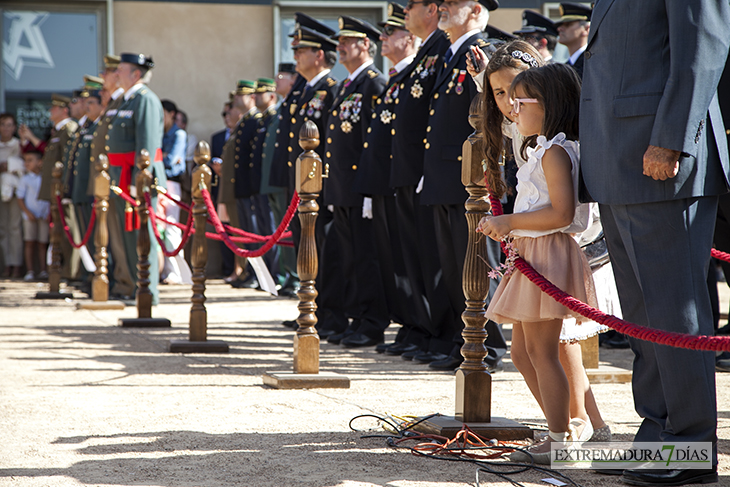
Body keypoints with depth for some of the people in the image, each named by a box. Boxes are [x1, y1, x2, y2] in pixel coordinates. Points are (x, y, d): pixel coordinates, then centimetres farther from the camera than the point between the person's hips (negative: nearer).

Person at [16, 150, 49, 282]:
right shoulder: (25, 179, 1)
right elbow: (20, 199, 0)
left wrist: (50, 213, -3)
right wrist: (28, 212, -13)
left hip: (44, 216, 2)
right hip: (30, 216, -1)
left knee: (42, 243, 4)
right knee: (30, 243, -4)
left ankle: (42, 271, 9)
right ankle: (30, 271, -2)